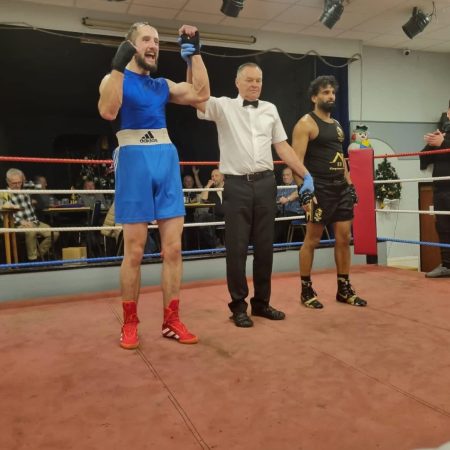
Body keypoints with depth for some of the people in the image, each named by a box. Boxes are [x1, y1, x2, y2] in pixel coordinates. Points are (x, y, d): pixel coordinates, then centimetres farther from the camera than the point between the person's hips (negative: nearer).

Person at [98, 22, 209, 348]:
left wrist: (194, 53, 10)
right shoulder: (115, 78, 7)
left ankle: (171, 321, 13)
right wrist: (119, 66, -15)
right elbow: (108, 112, -14)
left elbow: (201, 94, 8)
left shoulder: (163, 85, 20)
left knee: (173, 248, 2)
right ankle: (130, 323, 15)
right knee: (134, 250, 0)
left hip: (167, 159, 5)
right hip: (135, 160, -4)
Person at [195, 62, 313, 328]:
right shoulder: (223, 106, 3)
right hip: (237, 185, -4)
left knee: (265, 245, 9)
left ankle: (262, 302, 22)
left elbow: (283, 147, 15)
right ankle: (238, 306, 13)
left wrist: (306, 174, 10)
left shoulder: (270, 109, 15)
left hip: (266, 183, 4)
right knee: (237, 247, 0)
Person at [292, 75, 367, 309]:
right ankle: (306, 290, 12)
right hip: (320, 189, -8)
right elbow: (297, 160, -14)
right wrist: (305, 191, -22)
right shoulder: (306, 123, -6)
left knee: (344, 238, 8)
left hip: (341, 187, 8)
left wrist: (350, 186, 16)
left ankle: (344, 288, 19)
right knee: (312, 240, 0)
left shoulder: (337, 125, 19)